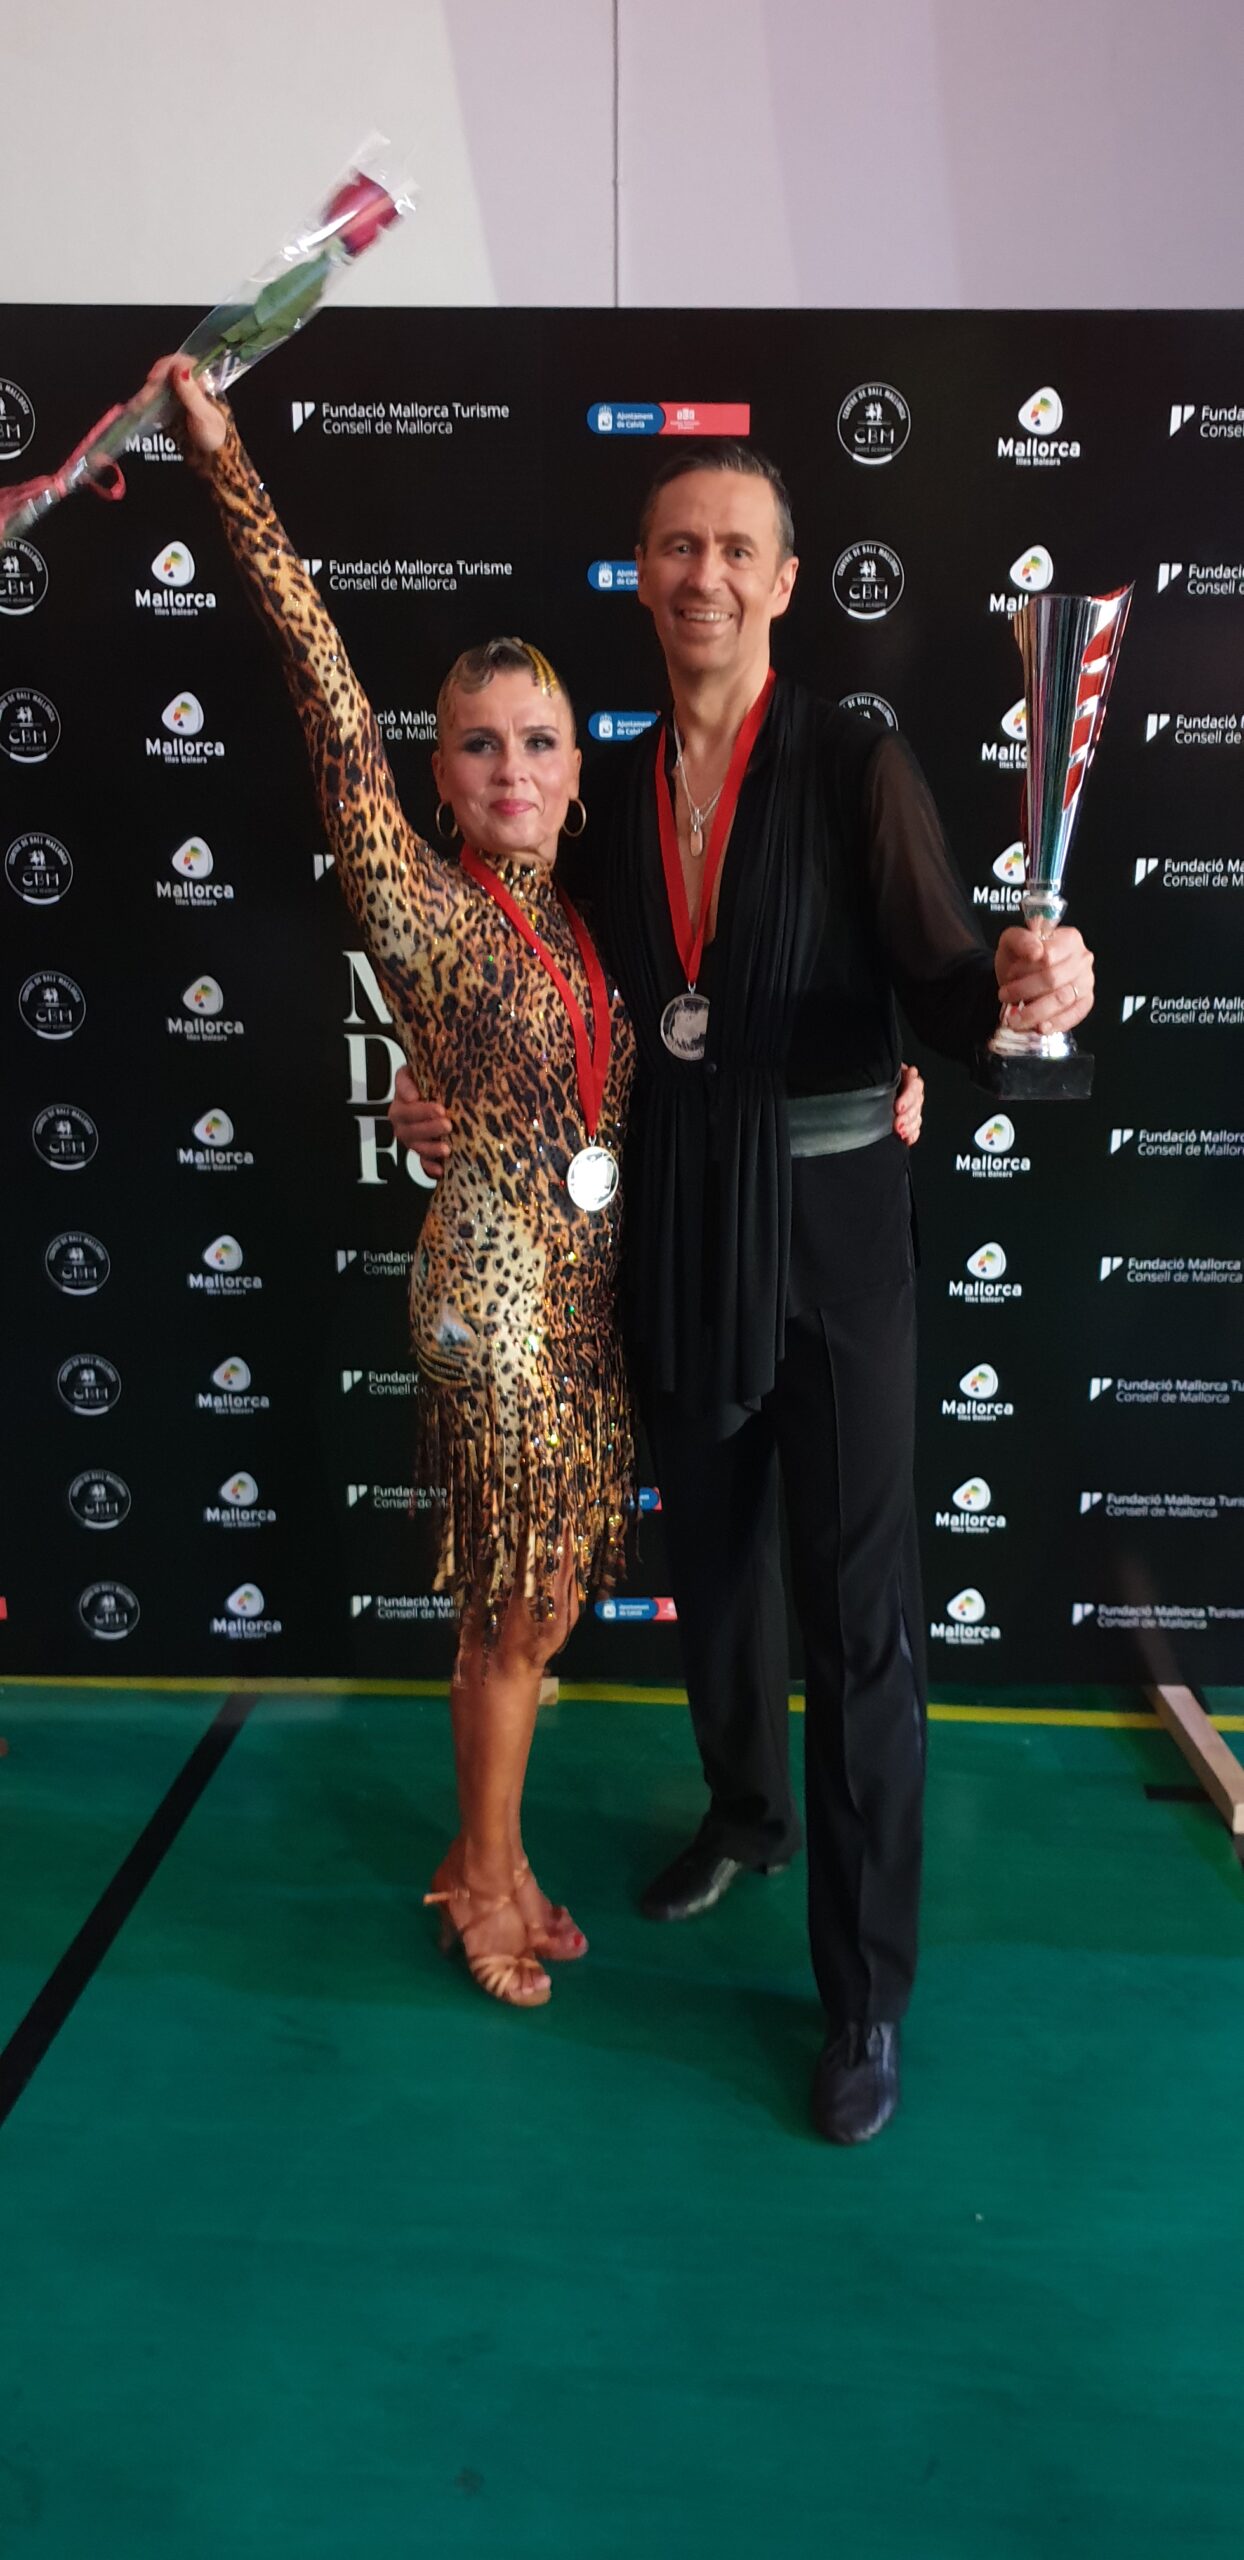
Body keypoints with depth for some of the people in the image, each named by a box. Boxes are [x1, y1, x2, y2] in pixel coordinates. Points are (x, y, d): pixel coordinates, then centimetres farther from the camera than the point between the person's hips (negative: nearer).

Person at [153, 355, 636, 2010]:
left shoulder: (575, 920, 10)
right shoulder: (420, 908, -8)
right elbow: (334, 707, -16)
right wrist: (230, 471, -18)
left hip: (591, 1281, 6)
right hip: (497, 1281, -6)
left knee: (541, 1608, 15)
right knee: (515, 1614, 5)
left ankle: (490, 1853, 33)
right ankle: (485, 1879, 27)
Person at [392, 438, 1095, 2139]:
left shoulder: (859, 768, -5)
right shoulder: (618, 789, 7)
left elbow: (936, 988, -12)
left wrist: (1020, 987, -35)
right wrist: (455, 1092, 0)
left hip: (829, 1229, -4)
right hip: (672, 1231, 5)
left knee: (858, 1607, 1)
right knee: (711, 1559, 19)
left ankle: (867, 1991, 17)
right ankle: (747, 1813, 46)